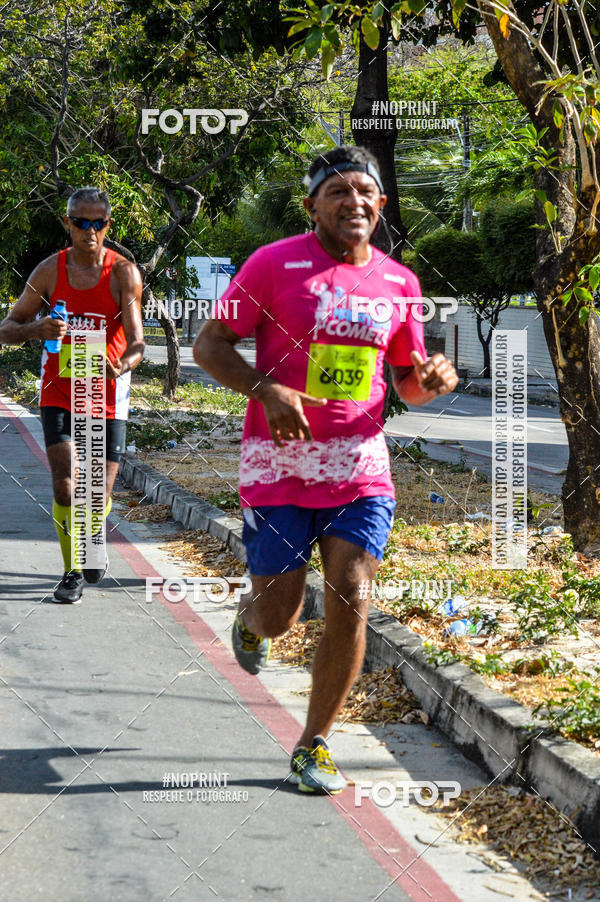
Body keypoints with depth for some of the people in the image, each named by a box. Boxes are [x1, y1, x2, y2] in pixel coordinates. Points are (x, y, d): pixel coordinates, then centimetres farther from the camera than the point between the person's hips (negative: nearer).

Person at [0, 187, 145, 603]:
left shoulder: (123, 272, -7)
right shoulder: (50, 270, -2)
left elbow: (137, 342, -14)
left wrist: (121, 366, -37)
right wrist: (37, 328, -22)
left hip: (107, 394, -1)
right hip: (59, 392, 1)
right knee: (65, 484, -12)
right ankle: (73, 569, 6)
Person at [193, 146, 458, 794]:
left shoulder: (399, 282, 8)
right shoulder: (275, 263, -5)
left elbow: (407, 380, 19)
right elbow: (207, 344, -3)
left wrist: (432, 379, -6)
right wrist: (267, 391, -19)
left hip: (361, 465, 3)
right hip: (280, 463, -3)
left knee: (350, 601, -8)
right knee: (278, 617, 2)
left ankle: (314, 746, 9)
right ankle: (249, 618, 42)